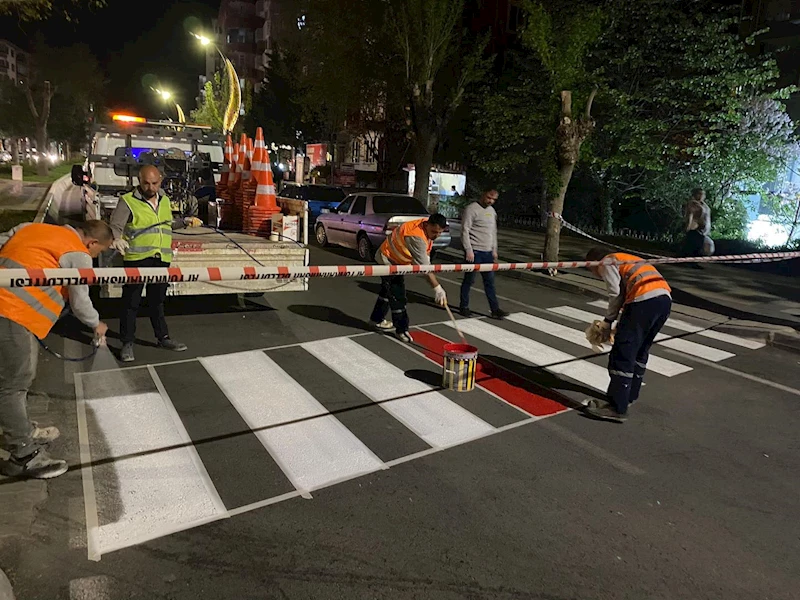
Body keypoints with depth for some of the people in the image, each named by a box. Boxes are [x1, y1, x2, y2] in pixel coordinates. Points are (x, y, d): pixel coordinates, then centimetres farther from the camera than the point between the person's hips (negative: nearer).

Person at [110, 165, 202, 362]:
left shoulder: (165, 200, 14)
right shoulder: (128, 201, -5)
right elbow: (115, 227, -10)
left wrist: (185, 221, 15)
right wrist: (116, 239, -30)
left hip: (161, 259, 5)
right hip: (137, 259, -5)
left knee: (158, 300, 17)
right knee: (131, 302, 1)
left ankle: (163, 337, 27)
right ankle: (127, 343, 11)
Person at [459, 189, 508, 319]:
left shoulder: (492, 211, 16)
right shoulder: (472, 209, -8)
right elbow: (465, 230, -13)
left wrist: (494, 250, 17)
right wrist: (469, 250, -18)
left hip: (488, 252, 7)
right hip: (474, 251, -7)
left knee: (490, 281, 7)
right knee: (469, 280, 2)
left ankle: (495, 309, 9)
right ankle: (464, 306, 15)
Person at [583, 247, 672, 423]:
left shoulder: (607, 262, 11)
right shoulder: (626, 260, 35)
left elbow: (616, 293, -3)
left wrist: (608, 320, 7)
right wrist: (623, 324, 22)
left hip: (645, 298, -9)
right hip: (665, 298, 9)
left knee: (622, 353, -7)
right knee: (641, 350, 21)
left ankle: (617, 407, -7)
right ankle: (629, 396, 32)